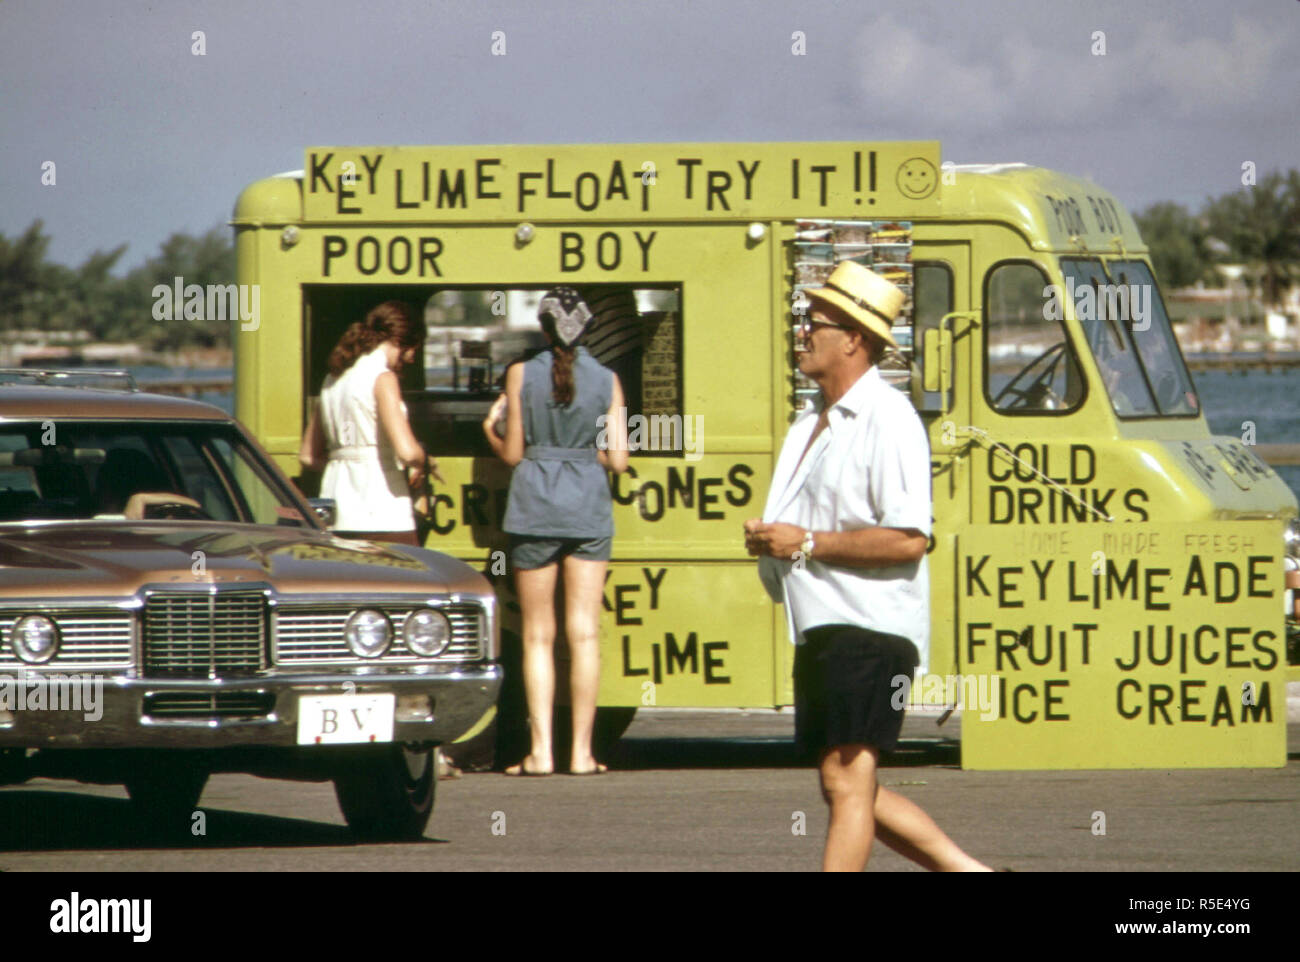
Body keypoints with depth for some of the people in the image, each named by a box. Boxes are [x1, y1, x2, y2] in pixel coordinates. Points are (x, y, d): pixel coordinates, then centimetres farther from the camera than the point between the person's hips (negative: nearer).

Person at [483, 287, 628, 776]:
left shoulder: (522, 374, -4)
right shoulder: (607, 381, 0)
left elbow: (512, 454, -2)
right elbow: (618, 459, -1)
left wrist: (490, 427, 18)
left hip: (535, 506, -1)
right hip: (589, 509, 1)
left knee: (538, 635, 4)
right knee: (584, 633, 3)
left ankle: (540, 751, -1)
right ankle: (581, 750, 1)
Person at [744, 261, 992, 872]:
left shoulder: (888, 421, -13)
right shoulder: (810, 424, 18)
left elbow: (909, 540, -21)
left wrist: (807, 544, -19)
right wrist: (767, 540, 7)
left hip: (870, 627, -10)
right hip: (819, 631, 10)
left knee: (847, 782, -12)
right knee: (849, 790, 12)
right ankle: (965, 868, 20)